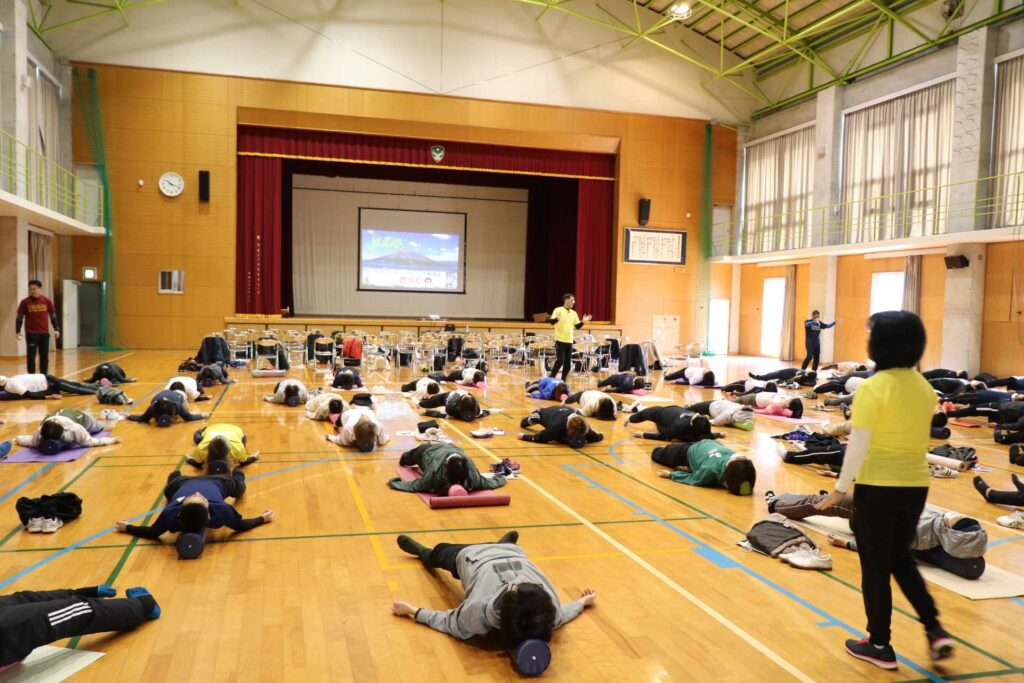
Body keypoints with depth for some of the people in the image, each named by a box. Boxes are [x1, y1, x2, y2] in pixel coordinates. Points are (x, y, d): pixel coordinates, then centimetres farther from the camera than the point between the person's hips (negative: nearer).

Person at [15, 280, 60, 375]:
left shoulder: (47, 301, 4)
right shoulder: (25, 302, -2)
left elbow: (53, 316, 11)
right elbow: (19, 318, 3)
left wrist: (56, 329, 3)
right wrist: (18, 331, -5)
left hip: (44, 333, 2)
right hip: (31, 334, -2)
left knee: (44, 357, 7)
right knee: (31, 357, 0)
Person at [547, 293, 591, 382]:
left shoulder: (574, 313, 12)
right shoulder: (558, 310, -5)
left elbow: (577, 326, 14)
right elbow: (551, 322, -14)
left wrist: (583, 321, -4)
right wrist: (557, 318, -35)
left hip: (569, 341, 6)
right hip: (560, 340, -6)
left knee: (568, 363, 5)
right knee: (560, 361, -11)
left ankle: (563, 381, 15)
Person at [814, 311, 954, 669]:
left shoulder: (872, 388, -17)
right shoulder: (925, 387, 2)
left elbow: (857, 447, -17)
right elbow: (918, 437, 11)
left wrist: (841, 488, -7)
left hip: (877, 488, -6)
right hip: (916, 486, 6)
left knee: (875, 567, 9)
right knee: (901, 559, 25)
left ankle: (880, 646, 20)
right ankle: (935, 630, 16)